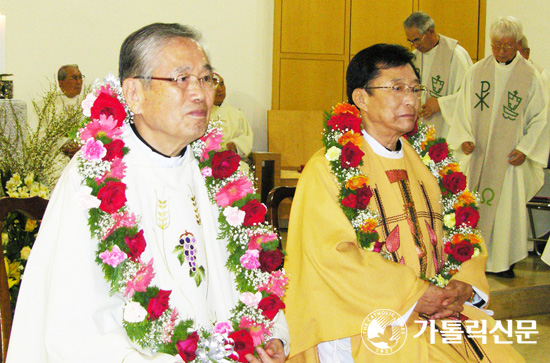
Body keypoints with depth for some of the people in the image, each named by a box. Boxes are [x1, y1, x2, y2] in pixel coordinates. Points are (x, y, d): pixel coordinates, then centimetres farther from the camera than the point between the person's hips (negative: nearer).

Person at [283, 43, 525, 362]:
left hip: (440, 309, 6)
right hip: (366, 320, -5)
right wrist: (413, 294, -15)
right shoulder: (327, 168, -4)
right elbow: (333, 255, -13)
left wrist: (463, 288, -6)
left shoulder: (423, 163, 16)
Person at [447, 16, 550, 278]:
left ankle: (503, 260, 12)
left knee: (508, 204, 1)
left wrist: (525, 149, -9)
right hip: (477, 152, 2)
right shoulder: (477, 72, 4)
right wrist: (465, 138, -7)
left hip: (509, 156, -2)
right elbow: (463, 108, 7)